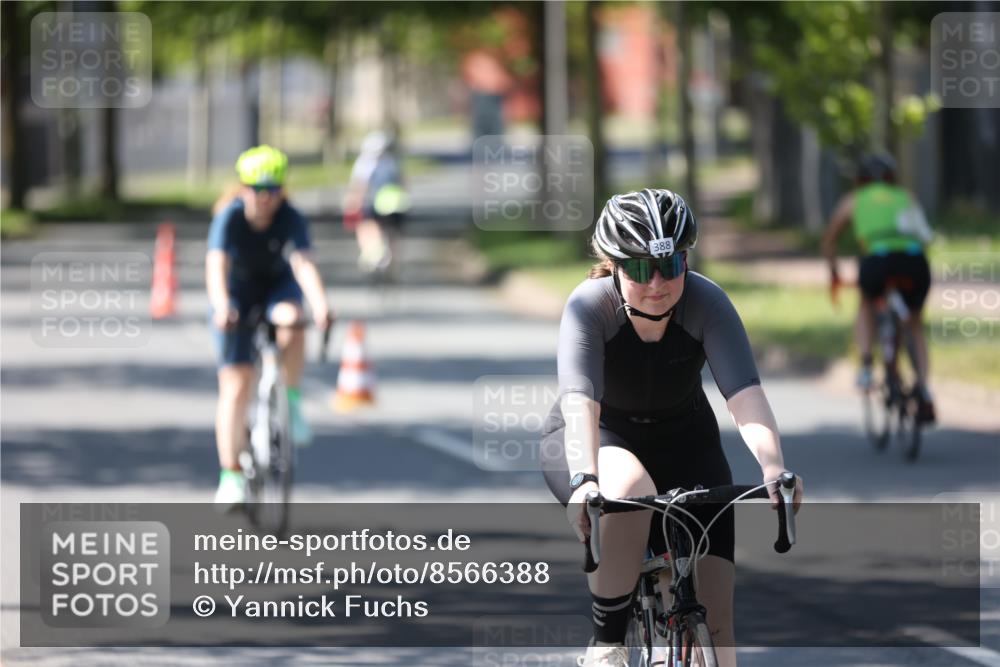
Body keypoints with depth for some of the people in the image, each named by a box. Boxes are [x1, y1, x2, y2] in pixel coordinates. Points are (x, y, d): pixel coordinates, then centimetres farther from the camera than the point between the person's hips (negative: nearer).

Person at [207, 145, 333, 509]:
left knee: (291, 321, -36)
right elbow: (217, 264, -39)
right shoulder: (229, 218, -24)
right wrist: (221, 305, -57)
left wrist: (320, 304, -55)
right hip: (237, 295, 0)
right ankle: (231, 475, -1)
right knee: (236, 387, -8)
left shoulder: (291, 220, -22)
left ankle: (291, 401, -15)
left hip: (277, 289, 0)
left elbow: (303, 264, -37)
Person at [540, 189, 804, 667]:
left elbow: (744, 393, -34)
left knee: (711, 617, -9)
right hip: (598, 440, -2)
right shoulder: (589, 306, -26)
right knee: (629, 488, -39)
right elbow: (579, 399, -40)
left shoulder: (705, 302, -22)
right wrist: (585, 479, -57)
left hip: (681, 442, 2)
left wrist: (773, 468, -51)